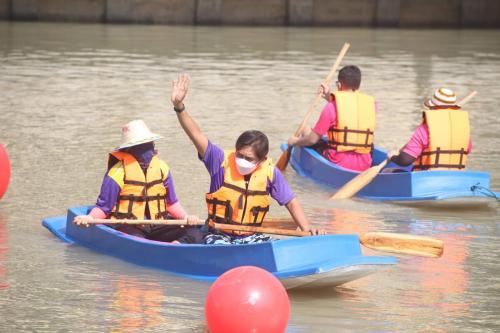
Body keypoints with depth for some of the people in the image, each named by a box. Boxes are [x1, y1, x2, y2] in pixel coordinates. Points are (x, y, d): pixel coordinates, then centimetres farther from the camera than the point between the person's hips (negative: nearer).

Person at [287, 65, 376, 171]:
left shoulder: (332, 106, -8)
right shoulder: (371, 103, 4)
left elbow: (312, 139, -3)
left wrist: (295, 141, 15)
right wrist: (330, 98, 24)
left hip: (339, 164, -5)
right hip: (365, 166, 5)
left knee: (306, 132, 16)